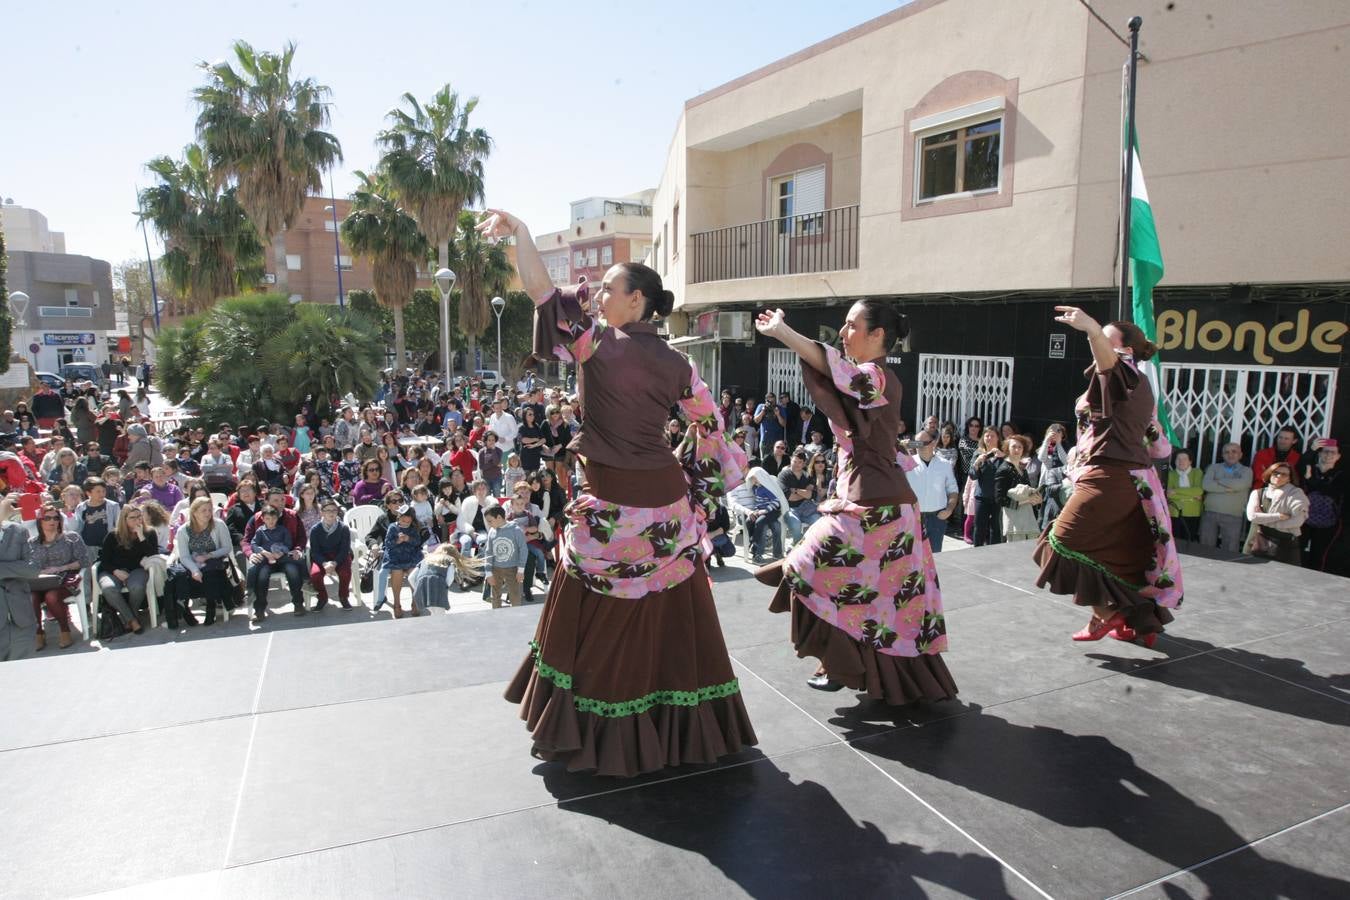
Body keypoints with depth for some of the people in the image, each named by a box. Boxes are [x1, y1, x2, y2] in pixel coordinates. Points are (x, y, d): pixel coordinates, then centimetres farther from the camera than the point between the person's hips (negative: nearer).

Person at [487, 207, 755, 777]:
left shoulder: (596, 343, -10)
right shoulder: (675, 362, 2)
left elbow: (541, 290, -10)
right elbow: (709, 424, 8)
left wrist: (517, 230, -1)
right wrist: (695, 486, 19)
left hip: (610, 505, -4)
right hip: (666, 500, 4)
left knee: (598, 620, 12)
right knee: (668, 619, 14)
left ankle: (595, 733, 25)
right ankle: (682, 728, 28)